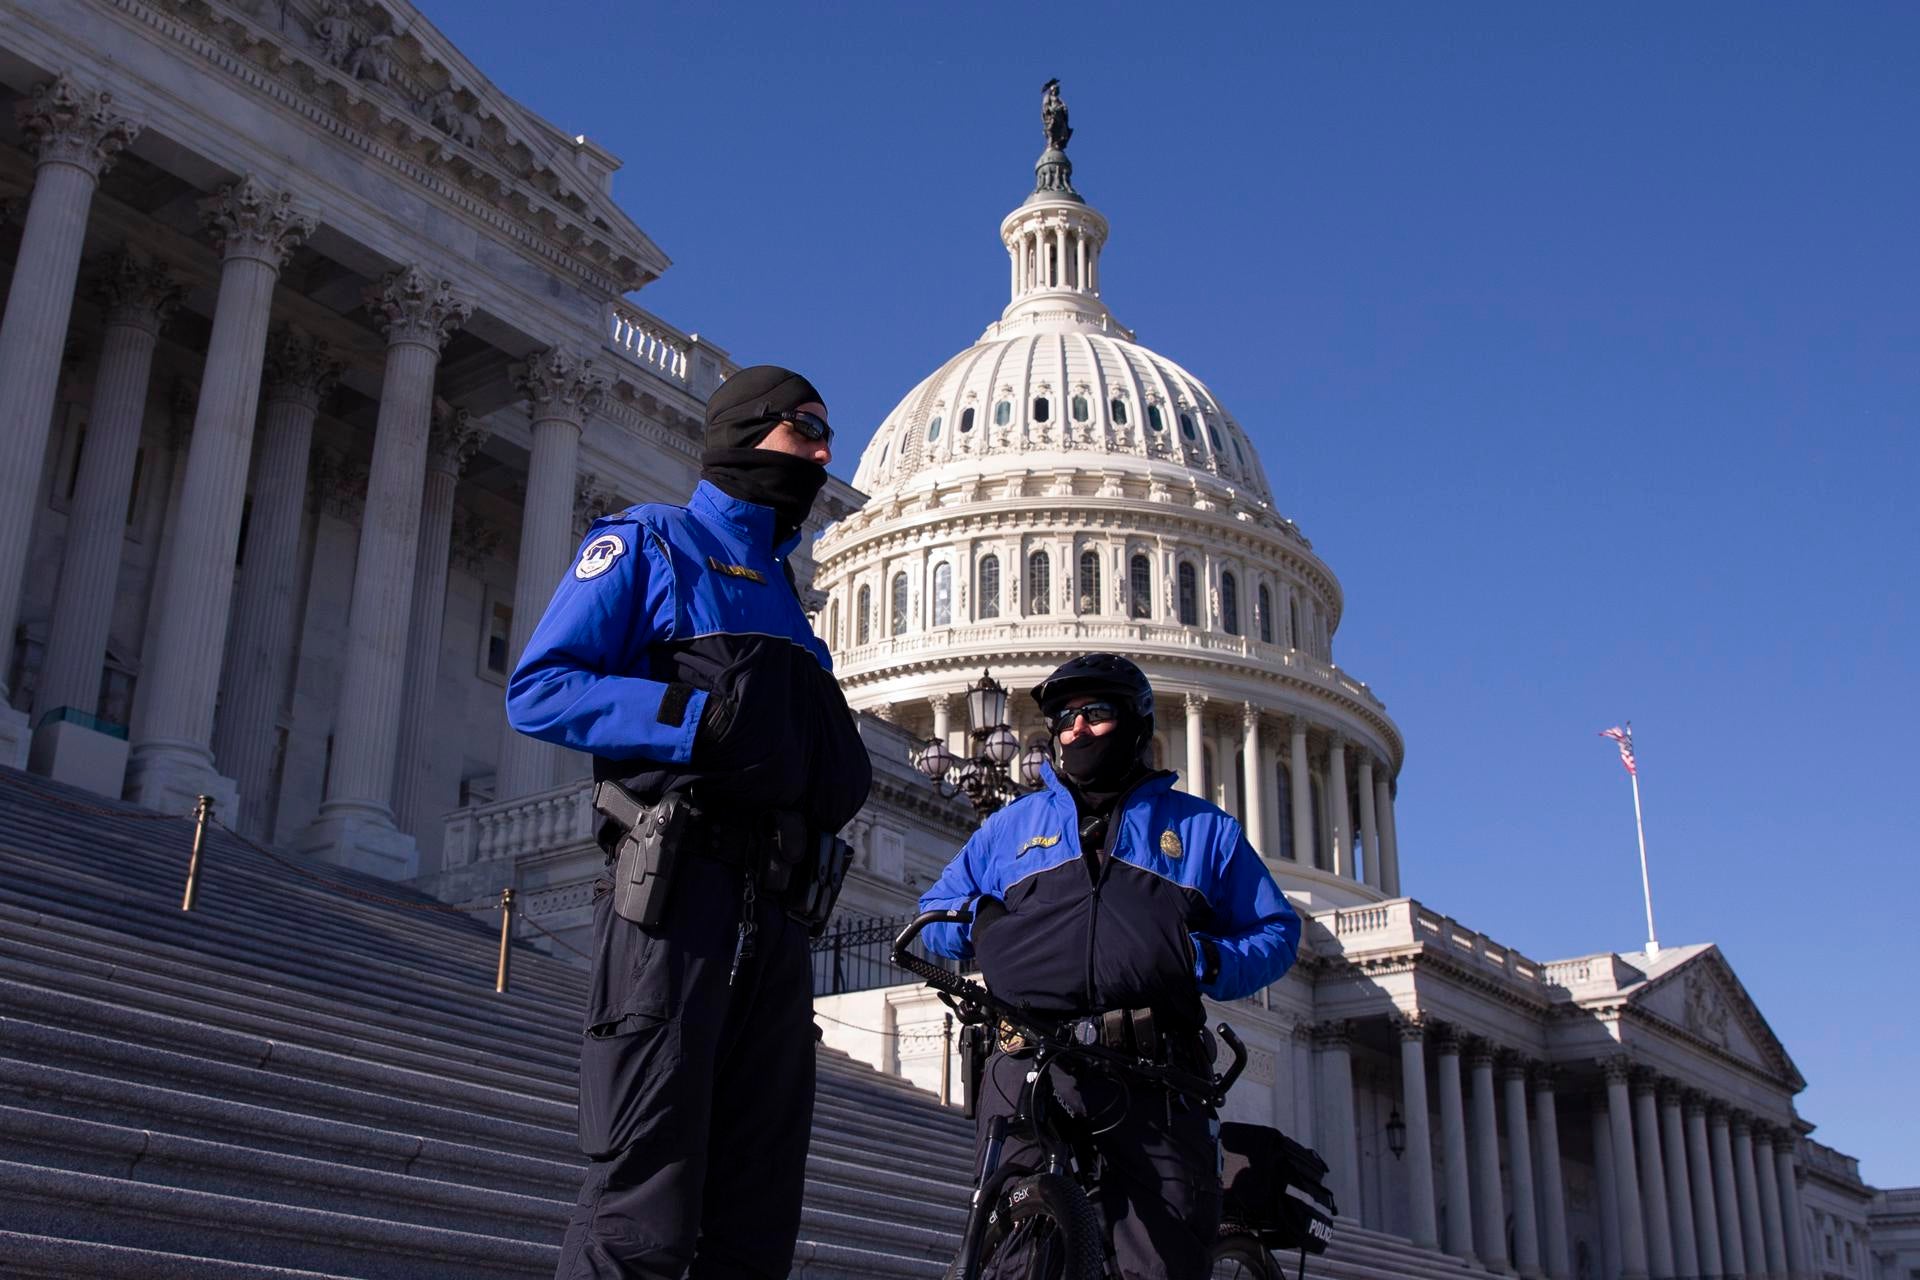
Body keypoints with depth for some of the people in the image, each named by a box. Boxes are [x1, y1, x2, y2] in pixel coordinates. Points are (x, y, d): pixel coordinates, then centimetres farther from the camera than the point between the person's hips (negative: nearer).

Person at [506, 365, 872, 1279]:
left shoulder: (784, 596, 27)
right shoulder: (648, 544, 7)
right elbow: (538, 689, -6)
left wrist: (841, 774, 4)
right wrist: (697, 718, -16)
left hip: (776, 910, 7)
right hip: (676, 892, -7)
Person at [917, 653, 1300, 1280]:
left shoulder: (1203, 828, 22)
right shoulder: (1012, 824, 26)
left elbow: (1276, 930, 19)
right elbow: (931, 918, 27)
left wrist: (1210, 962, -3)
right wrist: (976, 919, 3)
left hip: (1153, 1073, -1)